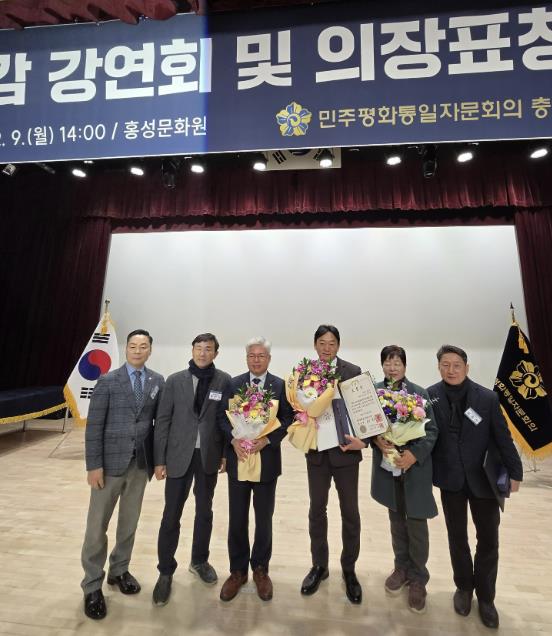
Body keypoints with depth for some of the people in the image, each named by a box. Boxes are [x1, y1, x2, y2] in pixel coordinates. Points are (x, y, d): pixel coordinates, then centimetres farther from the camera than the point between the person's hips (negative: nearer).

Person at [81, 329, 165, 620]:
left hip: (141, 462, 3)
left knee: (129, 522, 17)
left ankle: (119, 570, 37)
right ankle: (92, 585, 27)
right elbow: (94, 425, -7)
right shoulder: (108, 381, -6)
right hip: (111, 461, -2)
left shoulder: (158, 382, 0)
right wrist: (94, 464, -11)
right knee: (97, 525, 9)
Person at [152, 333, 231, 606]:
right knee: (171, 516, 9)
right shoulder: (175, 380, -3)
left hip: (209, 456, 1)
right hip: (179, 456, 0)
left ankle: (199, 561, 41)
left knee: (204, 512, 18)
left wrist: (226, 453, -2)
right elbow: (163, 421, -2)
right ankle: (166, 571, 31)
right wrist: (159, 459, -3)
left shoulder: (224, 380, -5)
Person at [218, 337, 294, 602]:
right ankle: (238, 570, 35)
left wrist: (267, 439, -19)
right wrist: (234, 439, -17)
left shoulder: (281, 386, -3)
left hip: (267, 460, -1)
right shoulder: (233, 384, 1)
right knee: (237, 520, 14)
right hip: (238, 459, 1)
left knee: (264, 520, 15)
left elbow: (288, 419, -6)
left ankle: (260, 569, 38)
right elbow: (223, 417, -1)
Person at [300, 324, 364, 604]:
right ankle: (319, 566, 39)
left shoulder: (353, 372, -7)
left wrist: (361, 438, -20)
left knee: (350, 512, 13)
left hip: (345, 450, -1)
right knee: (317, 510, 17)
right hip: (316, 451, 2)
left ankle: (349, 569, 36)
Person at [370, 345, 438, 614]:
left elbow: (431, 430, -9)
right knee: (396, 520, 20)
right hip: (388, 465, 2)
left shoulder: (420, 393, -10)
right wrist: (376, 440, -21)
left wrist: (415, 453, -21)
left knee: (416, 524, 6)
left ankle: (418, 578, 29)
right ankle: (401, 567, 41)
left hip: (414, 467, -2)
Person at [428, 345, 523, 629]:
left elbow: (503, 438, -5)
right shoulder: (430, 396, -12)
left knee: (488, 540, 13)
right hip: (450, 479, 0)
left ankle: (485, 596, 36)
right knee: (457, 537, 17)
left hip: (483, 479, 0)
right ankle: (463, 587, 41)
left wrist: (515, 473, -2)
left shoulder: (487, 398, -12)